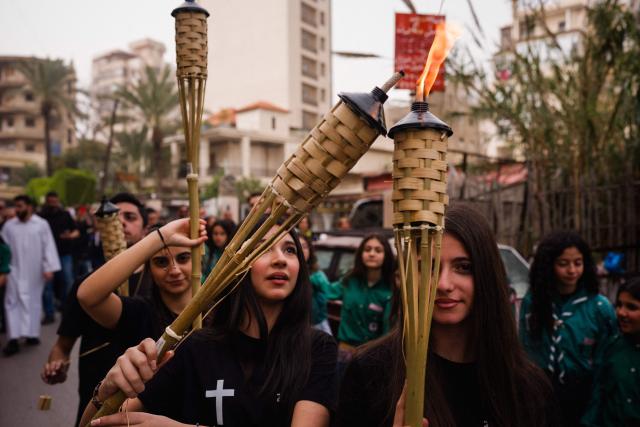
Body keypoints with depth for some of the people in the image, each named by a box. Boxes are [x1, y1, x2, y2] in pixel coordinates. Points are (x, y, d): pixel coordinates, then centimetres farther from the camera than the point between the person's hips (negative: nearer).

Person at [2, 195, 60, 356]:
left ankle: (32, 333, 22)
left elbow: (48, 247, -5)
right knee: (13, 302, -5)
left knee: (34, 301, 10)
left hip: (35, 272, -1)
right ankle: (13, 338, -5)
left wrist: (49, 268, -10)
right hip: (15, 271, 1)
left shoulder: (42, 224, -3)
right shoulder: (9, 225, 2)